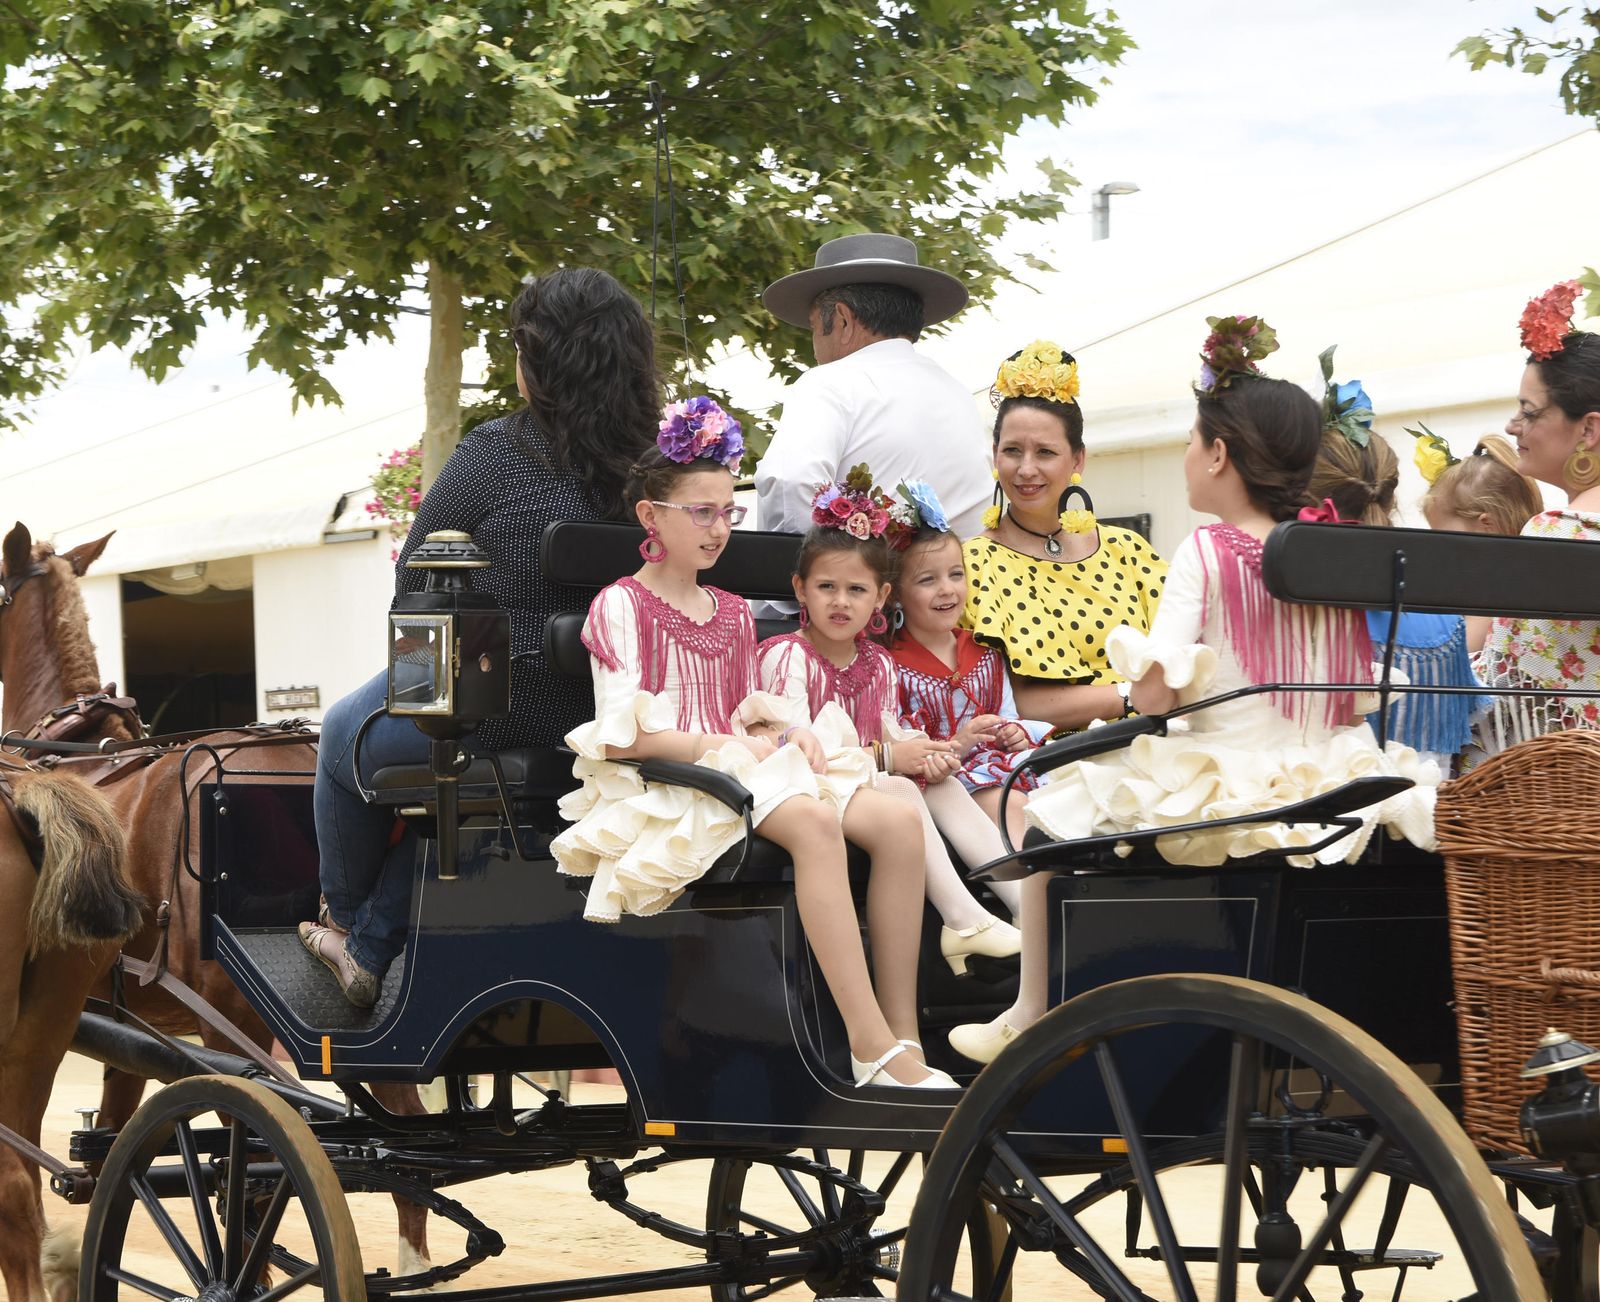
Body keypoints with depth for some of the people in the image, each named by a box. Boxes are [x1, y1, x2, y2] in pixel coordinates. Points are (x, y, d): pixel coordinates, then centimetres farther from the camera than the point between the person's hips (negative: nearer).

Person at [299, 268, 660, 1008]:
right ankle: (369, 951, 43)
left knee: (344, 737, 29)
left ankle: (344, 912, 50)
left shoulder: (497, 454, -18)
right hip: (591, 718, 6)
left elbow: (413, 582, -9)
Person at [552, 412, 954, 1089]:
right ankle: (873, 1051, -42)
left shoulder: (734, 614, 24)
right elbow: (619, 736, -10)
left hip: (746, 769, 8)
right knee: (813, 821, -36)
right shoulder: (621, 606, 0)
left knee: (897, 819, -18)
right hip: (667, 784, -8)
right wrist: (720, 743, -14)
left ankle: (902, 1031, -22)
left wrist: (784, 728, 0)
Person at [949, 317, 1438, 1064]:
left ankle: (1029, 1015, 21)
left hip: (1215, 797, -6)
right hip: (1327, 796, 6)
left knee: (1054, 813, 16)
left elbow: (1154, 693, -18)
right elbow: (1361, 688, 8)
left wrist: (1137, 676, 4)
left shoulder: (1207, 552, -13)